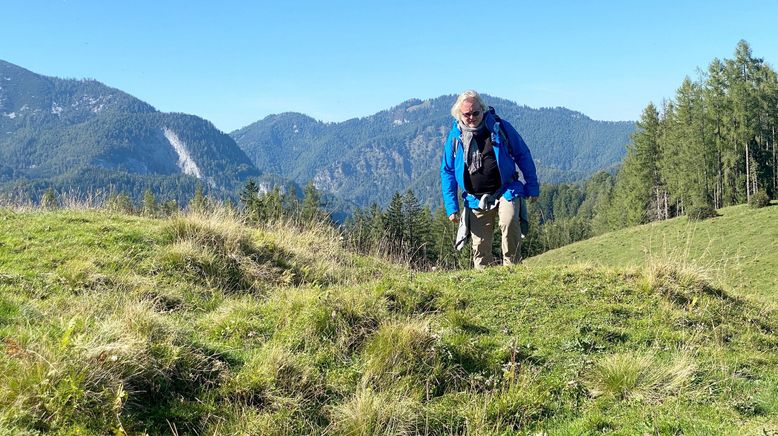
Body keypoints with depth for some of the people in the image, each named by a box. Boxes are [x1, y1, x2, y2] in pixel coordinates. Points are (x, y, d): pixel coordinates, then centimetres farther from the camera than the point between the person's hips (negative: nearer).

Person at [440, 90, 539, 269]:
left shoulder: (499, 127, -2)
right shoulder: (454, 136, 1)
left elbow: (523, 155, 5)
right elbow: (447, 172, 7)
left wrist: (532, 187, 2)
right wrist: (451, 207, 1)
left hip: (506, 192, -2)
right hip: (476, 200, 2)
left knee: (509, 222, -29)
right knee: (480, 246, 0)